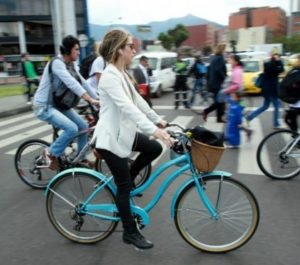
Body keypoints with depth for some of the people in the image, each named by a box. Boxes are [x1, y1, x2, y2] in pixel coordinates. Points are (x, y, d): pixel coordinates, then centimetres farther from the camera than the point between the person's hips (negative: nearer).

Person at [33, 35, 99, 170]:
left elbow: (83, 83, 4)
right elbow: (71, 83, -32)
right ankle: (51, 153, -4)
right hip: (44, 106, -9)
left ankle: (81, 158, 18)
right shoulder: (57, 63, -20)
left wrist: (98, 99, -4)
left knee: (83, 126, 1)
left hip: (58, 104, 9)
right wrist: (90, 100, -39)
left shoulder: (71, 66, 7)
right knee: (72, 128, -26)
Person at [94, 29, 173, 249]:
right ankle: (131, 233, 19)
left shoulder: (122, 73, 9)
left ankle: (126, 181, 24)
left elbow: (138, 100, 15)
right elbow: (127, 107, -32)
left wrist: (158, 120, 15)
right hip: (111, 139, -9)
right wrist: (153, 130, -38)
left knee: (155, 149, 10)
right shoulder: (110, 76, -22)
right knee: (124, 187, 2)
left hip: (125, 132, 9)